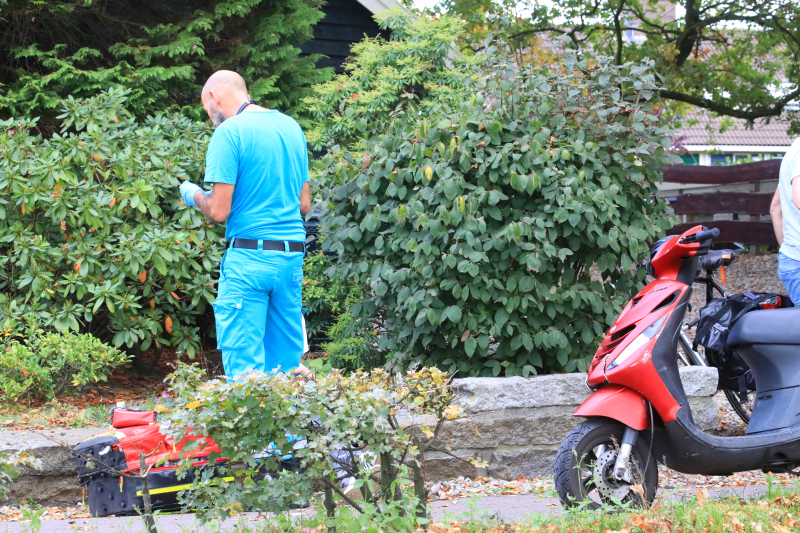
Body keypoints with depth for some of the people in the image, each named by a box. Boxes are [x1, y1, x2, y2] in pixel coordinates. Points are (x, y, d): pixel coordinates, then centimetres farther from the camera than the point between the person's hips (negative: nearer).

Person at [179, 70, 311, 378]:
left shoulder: (229, 132, -8)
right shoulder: (292, 127, 14)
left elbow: (219, 211, -11)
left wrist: (194, 196, 8)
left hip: (249, 257, -7)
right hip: (293, 254, 7)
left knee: (243, 366, -4)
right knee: (286, 365, 9)